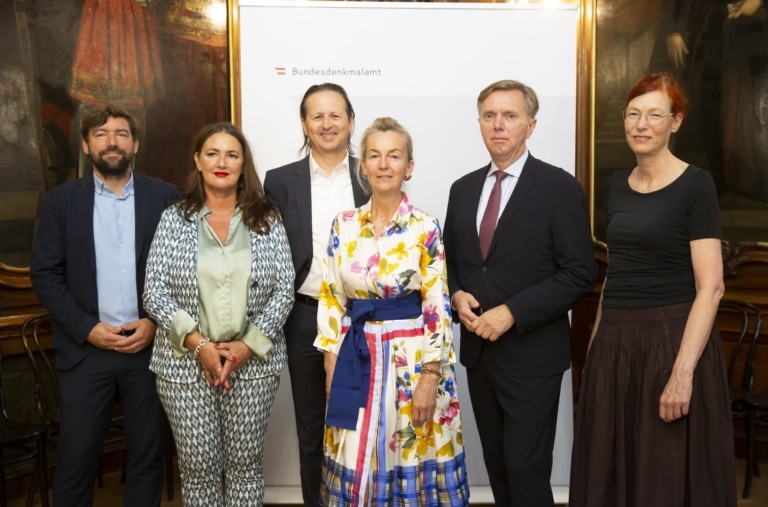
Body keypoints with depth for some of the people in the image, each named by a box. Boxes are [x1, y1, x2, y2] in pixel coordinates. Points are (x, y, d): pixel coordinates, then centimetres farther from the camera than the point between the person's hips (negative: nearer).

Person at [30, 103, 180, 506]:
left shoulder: (165, 197, 3)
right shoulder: (62, 200, 4)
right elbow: (44, 274, 0)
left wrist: (156, 322, -9)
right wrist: (86, 328, -9)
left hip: (150, 346, 0)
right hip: (85, 349, 0)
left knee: (147, 456, 10)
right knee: (75, 457, 7)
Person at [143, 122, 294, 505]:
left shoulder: (267, 220, 2)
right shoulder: (174, 219, 1)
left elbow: (284, 290, -2)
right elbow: (155, 293, -4)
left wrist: (248, 345, -12)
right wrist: (197, 344, -15)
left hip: (252, 361, 1)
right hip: (186, 362, 0)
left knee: (245, 463, 10)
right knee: (199, 466, 7)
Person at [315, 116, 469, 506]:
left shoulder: (425, 228, -6)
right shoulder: (343, 225, 3)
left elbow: (437, 307, -7)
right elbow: (330, 299, 5)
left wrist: (429, 377, -11)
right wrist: (331, 368, 1)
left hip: (411, 357, -3)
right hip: (356, 358, 3)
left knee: (412, 462, 7)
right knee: (356, 463, 11)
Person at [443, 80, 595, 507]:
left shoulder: (560, 188, -8)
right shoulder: (463, 188, 9)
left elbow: (579, 274, -13)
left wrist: (512, 313, -19)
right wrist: (457, 295, -6)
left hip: (532, 353, -5)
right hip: (478, 349, 6)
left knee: (527, 469, 0)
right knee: (497, 463, 16)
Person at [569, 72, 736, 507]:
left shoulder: (695, 184, -9)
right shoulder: (616, 185, 10)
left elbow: (710, 287, -14)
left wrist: (683, 372, -21)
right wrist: (596, 342, 12)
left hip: (673, 341, -6)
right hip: (615, 343, 6)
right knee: (611, 470, 15)